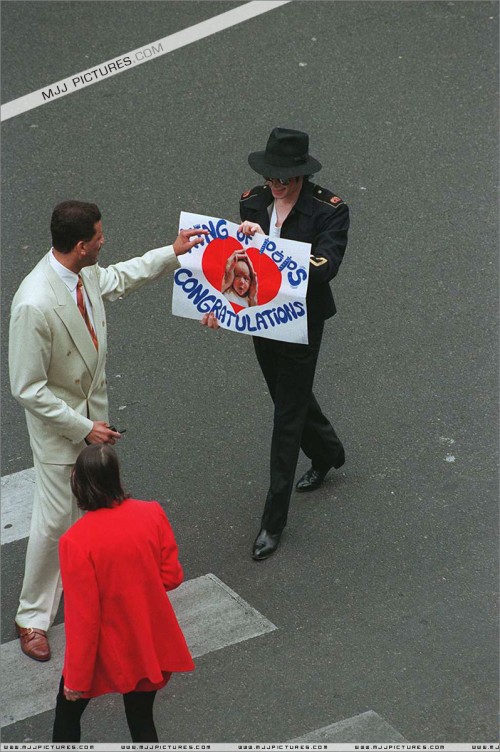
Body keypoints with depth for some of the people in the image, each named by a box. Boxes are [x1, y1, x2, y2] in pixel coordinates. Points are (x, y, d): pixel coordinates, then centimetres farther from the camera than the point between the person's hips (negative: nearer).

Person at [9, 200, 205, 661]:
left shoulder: (86, 274, -11)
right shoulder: (35, 304, -35)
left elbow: (119, 278, 17)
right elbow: (28, 389, -27)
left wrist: (172, 253, 18)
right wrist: (83, 427, -23)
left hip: (92, 412, 8)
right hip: (58, 424, -8)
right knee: (56, 519, 4)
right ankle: (33, 617, 22)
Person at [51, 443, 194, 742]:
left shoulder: (76, 541, -26)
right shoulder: (152, 514, -14)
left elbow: (83, 618, -20)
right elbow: (171, 577, -4)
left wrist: (76, 678, -8)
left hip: (106, 651, -4)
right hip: (151, 645, 4)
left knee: (68, 711, 23)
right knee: (141, 719, 21)